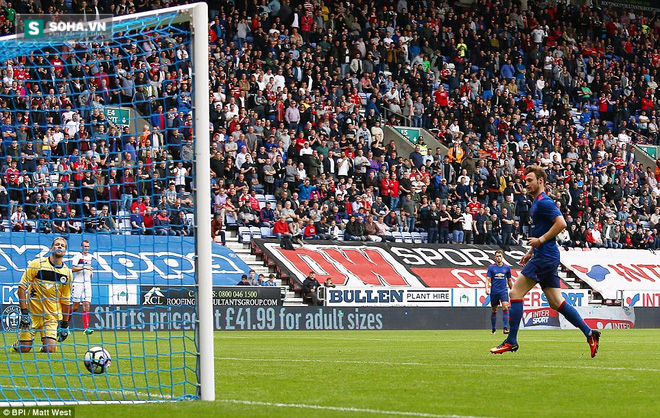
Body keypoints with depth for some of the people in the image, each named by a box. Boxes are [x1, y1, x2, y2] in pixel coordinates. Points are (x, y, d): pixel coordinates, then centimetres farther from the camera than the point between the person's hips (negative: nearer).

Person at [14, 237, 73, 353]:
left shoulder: (67, 273, 2)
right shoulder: (37, 264, -7)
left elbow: (65, 300, 11)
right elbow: (22, 287, -5)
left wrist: (65, 325, 11)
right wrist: (24, 312, -13)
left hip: (52, 316, 2)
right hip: (32, 313, -2)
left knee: (50, 349, -13)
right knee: (24, 349, -6)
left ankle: (44, 347, 23)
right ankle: (16, 345, 30)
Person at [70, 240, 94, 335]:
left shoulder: (90, 256, 14)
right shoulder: (77, 256, -5)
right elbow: (73, 269, -16)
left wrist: (91, 271, 11)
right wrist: (84, 268, -24)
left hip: (87, 283, 5)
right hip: (78, 283, -5)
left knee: (86, 306, -6)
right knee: (75, 307, -2)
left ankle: (86, 328, -12)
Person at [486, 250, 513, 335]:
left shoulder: (507, 268, 7)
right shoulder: (491, 267, 2)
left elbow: (509, 280, 16)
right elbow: (488, 279, -1)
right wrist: (487, 288, -17)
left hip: (504, 291, 0)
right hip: (494, 291, 0)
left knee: (505, 307, -18)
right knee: (494, 310, 7)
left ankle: (505, 328, -20)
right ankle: (493, 329, 19)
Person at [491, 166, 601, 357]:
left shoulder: (544, 202, -12)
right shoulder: (536, 203, 20)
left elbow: (561, 223, -22)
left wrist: (541, 240, -19)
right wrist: (531, 252, 22)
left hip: (545, 257, -10)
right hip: (546, 257, 10)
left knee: (516, 293, -8)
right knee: (556, 302, 8)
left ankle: (511, 341, -7)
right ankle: (589, 332, 5)